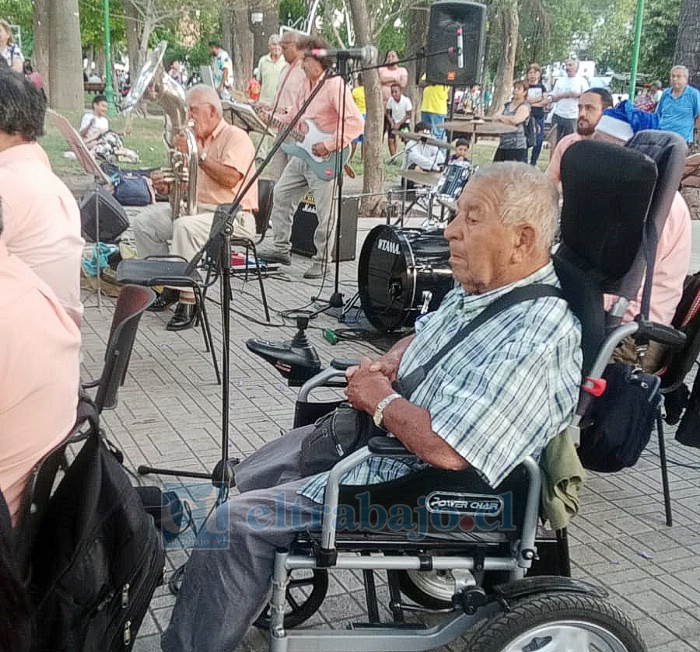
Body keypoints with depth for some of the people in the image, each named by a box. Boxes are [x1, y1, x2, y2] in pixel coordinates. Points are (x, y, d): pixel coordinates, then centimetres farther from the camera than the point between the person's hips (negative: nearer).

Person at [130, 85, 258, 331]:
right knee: (144, 221, -2)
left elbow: (231, 178, -23)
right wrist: (167, 186, 2)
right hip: (197, 208, 9)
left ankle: (188, 302, -30)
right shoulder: (196, 139, 18)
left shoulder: (236, 137, -7)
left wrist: (199, 154, -18)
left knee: (186, 225, -36)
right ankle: (169, 284, 4)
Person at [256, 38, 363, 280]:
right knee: (281, 194, 13)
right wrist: (272, 119, 5)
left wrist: (329, 145, -24)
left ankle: (321, 260, 11)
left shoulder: (334, 85, -16)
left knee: (324, 212, -2)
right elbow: (294, 117, 21)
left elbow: (355, 122, -23)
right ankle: (281, 248, 25)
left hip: (325, 160, -9)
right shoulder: (307, 83, 11)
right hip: (302, 154, 9)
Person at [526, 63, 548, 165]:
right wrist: (539, 99, -6)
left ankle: (533, 163, 17)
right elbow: (526, 100, -13)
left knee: (539, 140, 5)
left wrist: (532, 102, -8)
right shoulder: (525, 86, 3)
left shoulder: (542, 87, 14)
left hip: (540, 117, 4)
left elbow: (546, 101, 1)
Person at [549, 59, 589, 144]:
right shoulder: (560, 80, 12)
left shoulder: (582, 81, 3)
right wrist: (563, 95, -8)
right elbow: (553, 98, 10)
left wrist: (578, 95, -17)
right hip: (557, 116, 3)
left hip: (572, 118, -3)